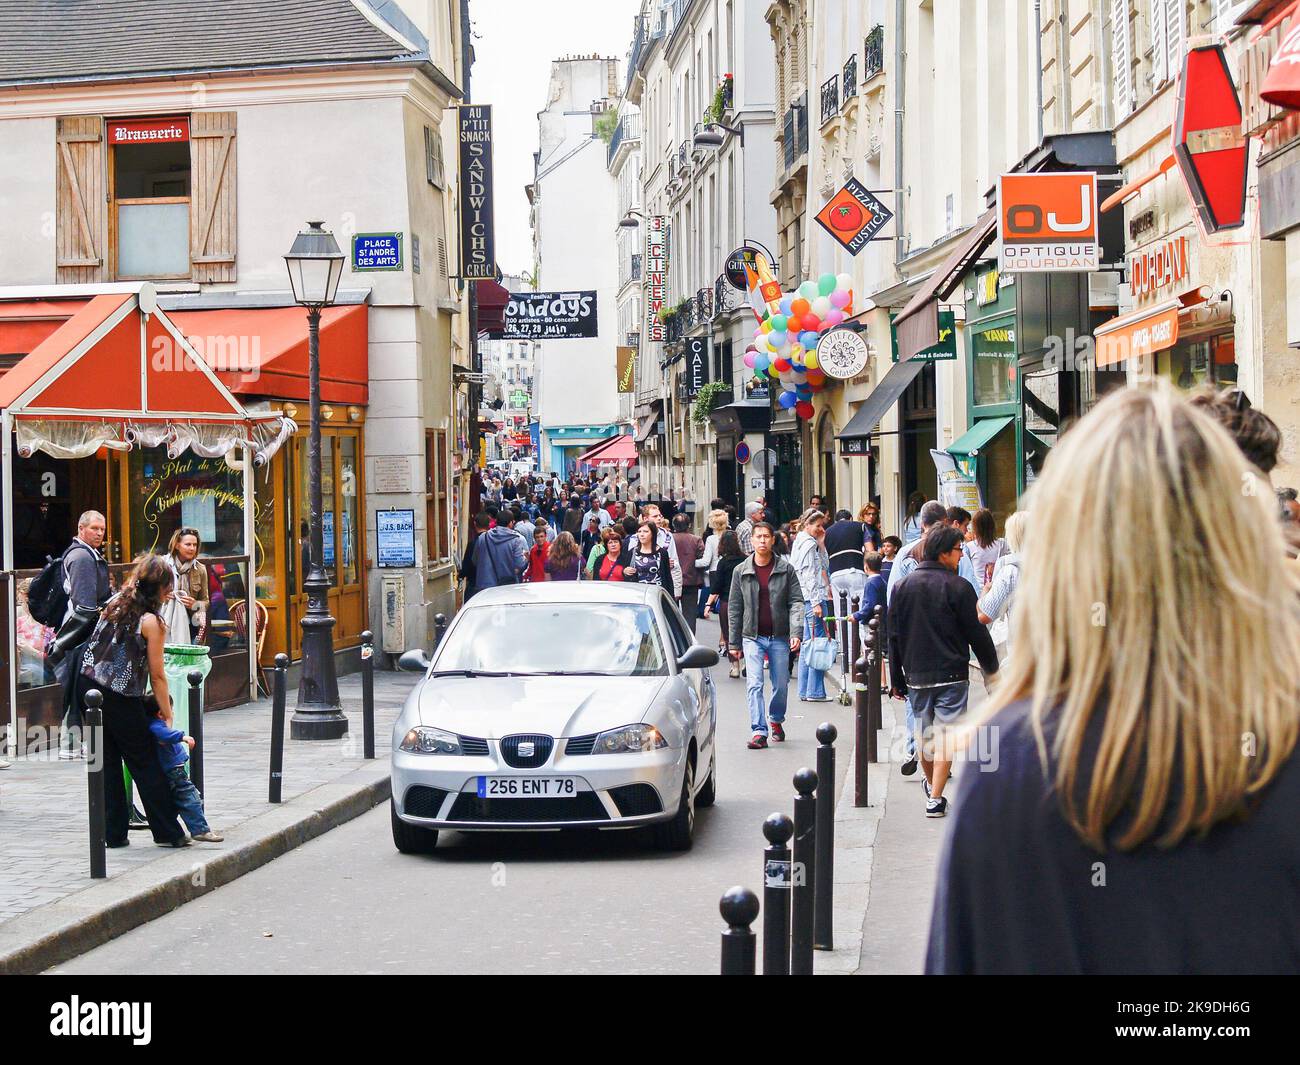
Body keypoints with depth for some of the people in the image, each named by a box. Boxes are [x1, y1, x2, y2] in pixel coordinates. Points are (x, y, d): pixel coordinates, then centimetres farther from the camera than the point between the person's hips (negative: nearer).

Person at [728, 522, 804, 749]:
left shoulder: (786, 569, 1)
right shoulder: (741, 571, 3)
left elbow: (796, 602, -2)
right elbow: (734, 608, 7)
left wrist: (796, 633, -16)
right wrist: (733, 643, 6)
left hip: (779, 637, 0)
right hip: (752, 637, 0)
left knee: (781, 685, 9)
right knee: (754, 685, -12)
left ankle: (776, 720, 35)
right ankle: (759, 731, -12)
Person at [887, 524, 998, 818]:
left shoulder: (902, 587, 4)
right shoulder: (958, 587, -10)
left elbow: (894, 638, 7)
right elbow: (977, 634, -7)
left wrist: (897, 680, 13)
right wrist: (991, 670, 5)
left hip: (916, 676, 4)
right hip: (952, 675, -4)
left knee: (923, 735, 18)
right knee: (945, 735, -1)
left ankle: (931, 785, 38)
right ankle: (936, 798, -5)